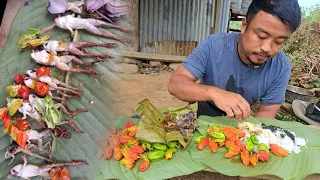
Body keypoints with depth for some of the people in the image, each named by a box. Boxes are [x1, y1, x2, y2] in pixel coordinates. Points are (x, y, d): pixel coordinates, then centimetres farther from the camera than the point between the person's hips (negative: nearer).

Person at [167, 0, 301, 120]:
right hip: (202, 117, 0)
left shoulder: (281, 68, -18)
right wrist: (213, 92, -45)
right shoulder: (213, 46, -24)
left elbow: (267, 112, -11)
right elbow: (174, 84, -27)